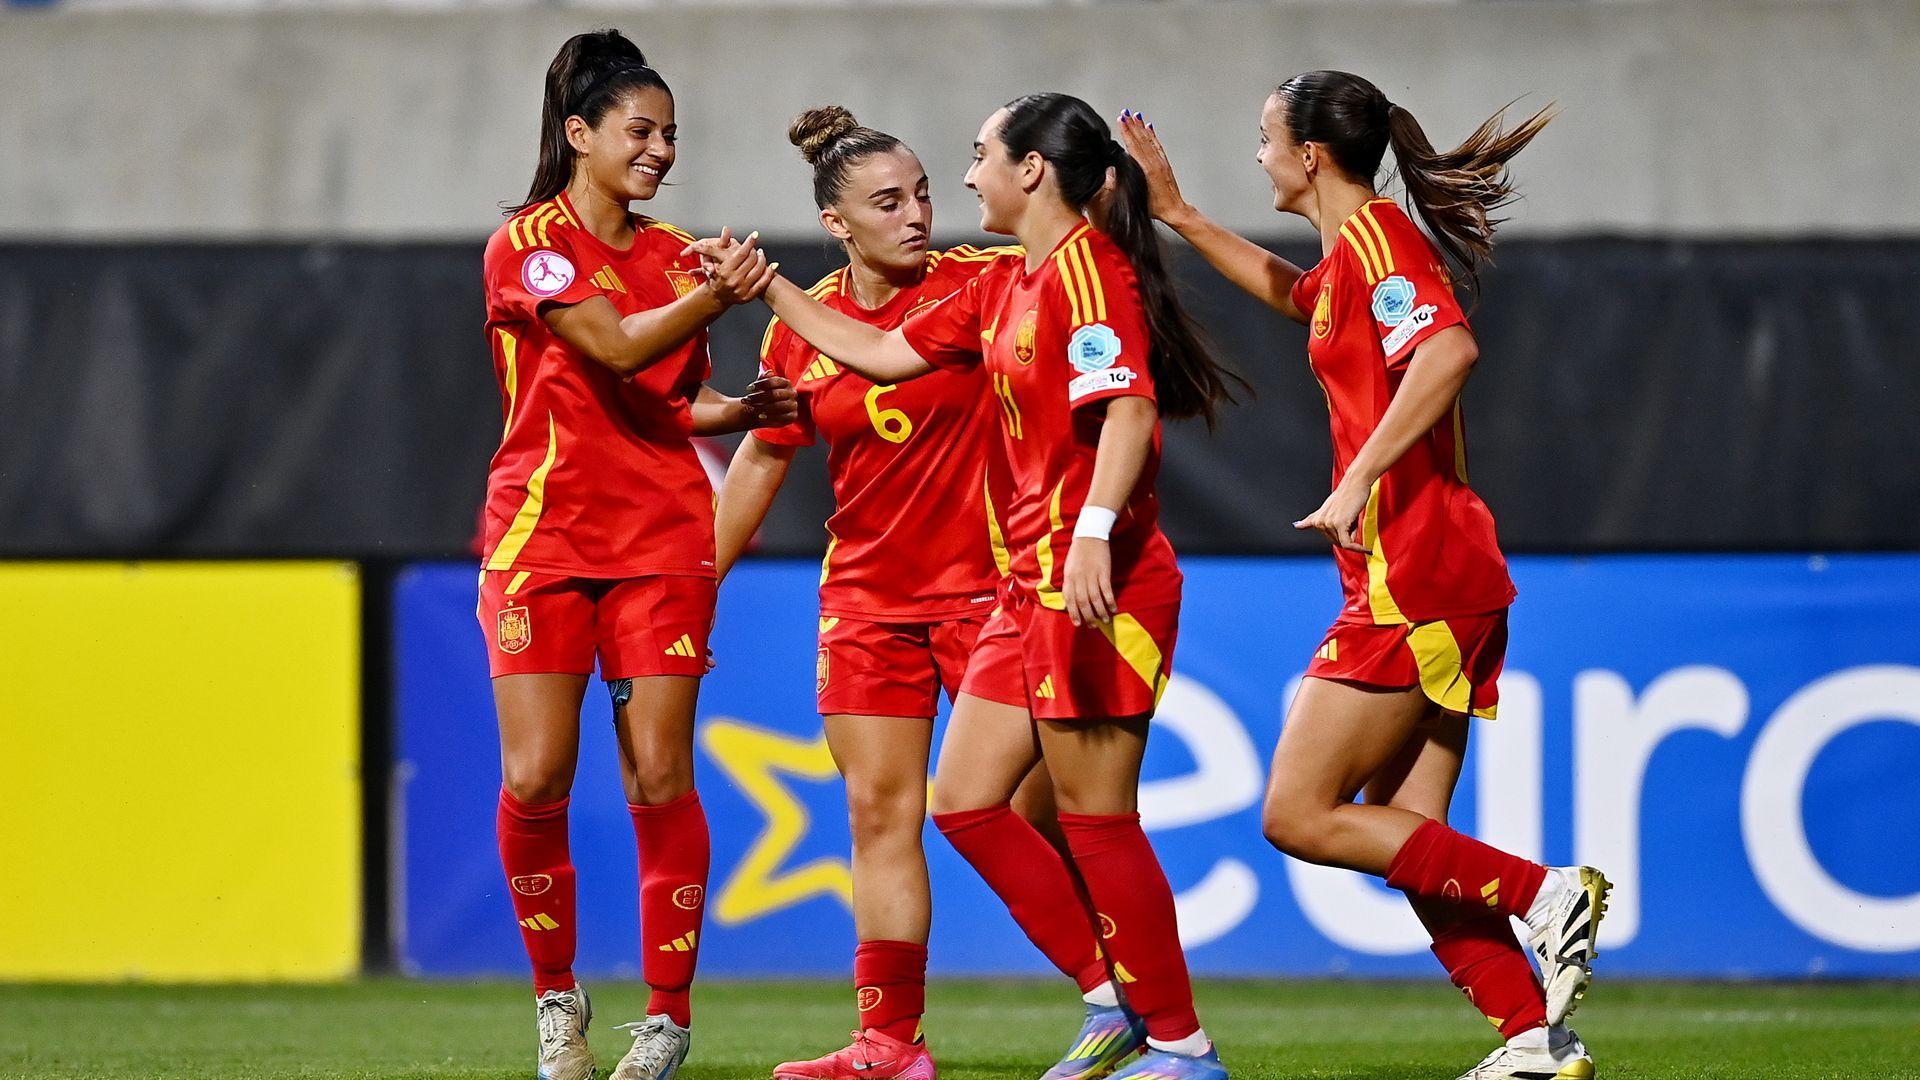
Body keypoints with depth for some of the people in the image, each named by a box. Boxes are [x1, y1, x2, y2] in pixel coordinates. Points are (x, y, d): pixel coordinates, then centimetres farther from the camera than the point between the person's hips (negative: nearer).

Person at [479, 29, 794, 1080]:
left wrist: (740, 409, 2)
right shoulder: (528, 243, -4)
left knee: (659, 775, -4)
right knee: (535, 779, -9)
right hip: (542, 537, -4)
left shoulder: (672, 253, 14)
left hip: (662, 538, 4)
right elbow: (614, 348, -17)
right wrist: (712, 297, -28)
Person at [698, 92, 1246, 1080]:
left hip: (1097, 580, -10)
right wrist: (766, 288, 27)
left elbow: (1127, 408, -24)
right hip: (1034, 580, 10)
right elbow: (882, 353, 27)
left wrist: (1093, 534, -35)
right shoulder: (1003, 286, 17)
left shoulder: (1088, 268, -12)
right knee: (965, 801, 9)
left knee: (1095, 819, -7)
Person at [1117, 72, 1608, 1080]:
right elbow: (1287, 289, 44)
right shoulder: (1351, 256, 19)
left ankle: (1544, 891, -11)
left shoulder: (1373, 237, -10)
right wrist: (1176, 213, 41)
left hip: (1410, 576, -10)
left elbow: (1448, 351, -28)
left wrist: (1361, 478, -31)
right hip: (1443, 582, 10)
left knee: (1299, 817, -7)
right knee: (1403, 836, 8)